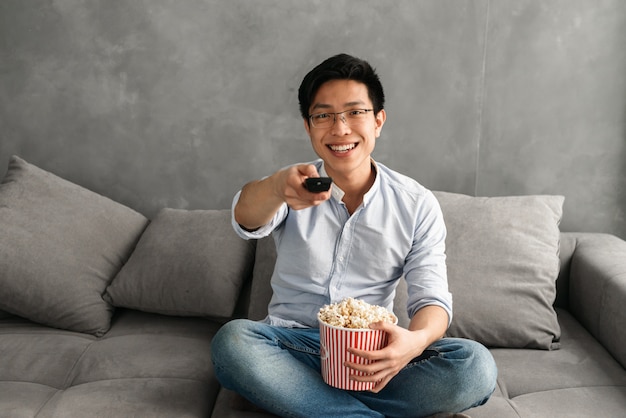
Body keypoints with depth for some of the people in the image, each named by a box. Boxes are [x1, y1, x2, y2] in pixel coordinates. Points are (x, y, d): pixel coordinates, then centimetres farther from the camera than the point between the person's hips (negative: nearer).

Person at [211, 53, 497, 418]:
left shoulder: (418, 206, -1)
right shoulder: (295, 189, 0)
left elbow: (432, 297, -6)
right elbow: (247, 220, -22)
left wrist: (417, 339, -30)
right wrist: (277, 188, -48)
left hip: (373, 352, 0)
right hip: (294, 344, 0)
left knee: (476, 366, -25)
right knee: (232, 341, -32)